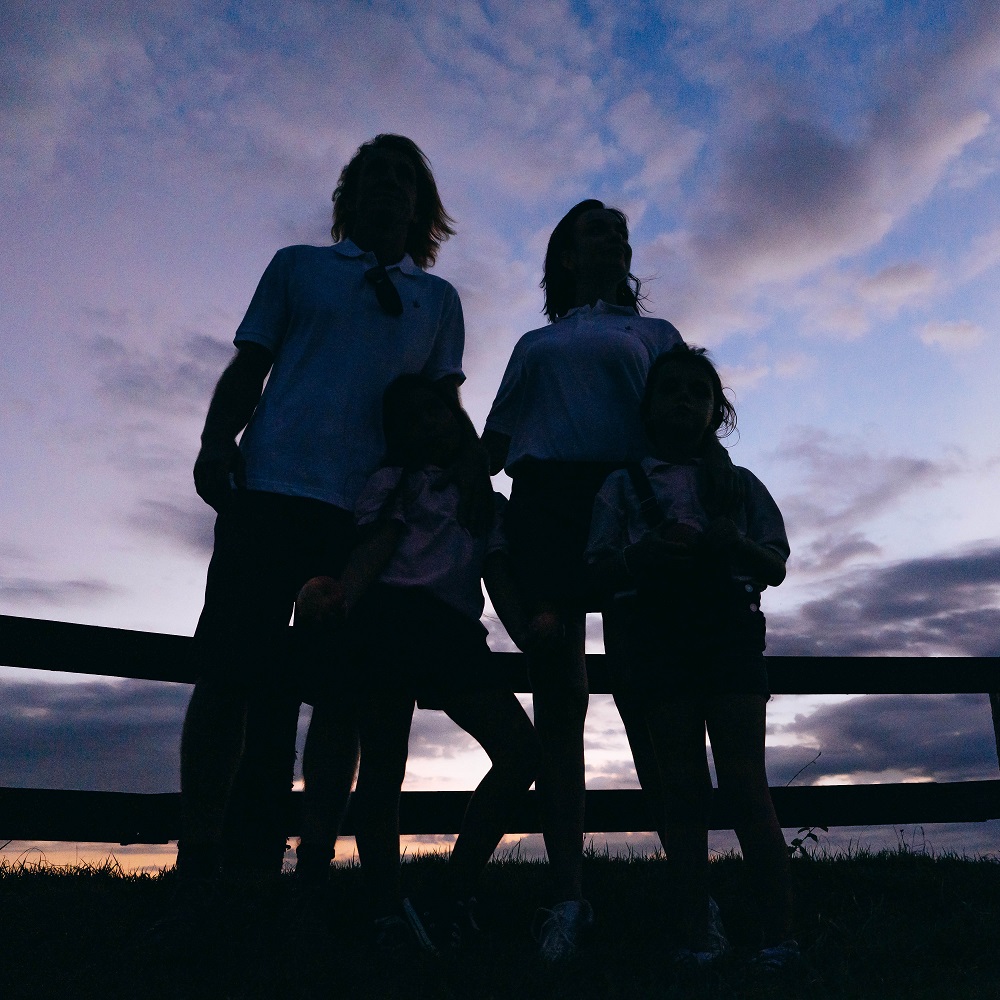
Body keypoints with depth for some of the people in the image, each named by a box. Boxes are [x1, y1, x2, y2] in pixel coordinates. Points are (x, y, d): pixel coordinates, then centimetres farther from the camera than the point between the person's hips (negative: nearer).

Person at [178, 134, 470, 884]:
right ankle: (198, 862, 1)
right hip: (273, 490, -1)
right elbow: (247, 369, 14)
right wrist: (217, 442, -3)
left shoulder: (439, 300, 24)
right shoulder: (297, 266, 22)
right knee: (231, 671, -8)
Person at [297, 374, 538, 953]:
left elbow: (498, 579, 15)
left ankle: (454, 900, -4)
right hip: (390, 614, -3)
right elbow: (377, 547, 0)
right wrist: (340, 598, -19)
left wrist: (527, 635, -3)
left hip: (456, 633, 3)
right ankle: (390, 915, 2)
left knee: (521, 750, -11)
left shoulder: (491, 502, 26)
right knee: (384, 766, -4)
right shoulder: (393, 482, 18)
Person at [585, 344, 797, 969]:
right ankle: (697, 932, 6)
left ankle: (781, 934, -1)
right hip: (654, 630, 0)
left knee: (745, 782, -5)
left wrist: (736, 545, -11)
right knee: (683, 786, 2)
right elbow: (599, 569, 7)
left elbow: (776, 568, 11)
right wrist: (638, 556, -14)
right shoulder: (622, 484, 16)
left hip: (729, 628, 0)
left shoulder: (739, 483, 17)